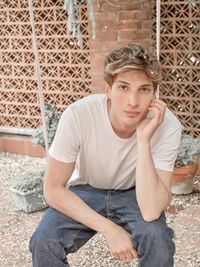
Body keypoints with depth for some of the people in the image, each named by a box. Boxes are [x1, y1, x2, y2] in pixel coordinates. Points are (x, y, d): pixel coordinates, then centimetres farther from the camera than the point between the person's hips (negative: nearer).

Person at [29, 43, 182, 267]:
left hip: (134, 195, 0)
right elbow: (53, 189, -18)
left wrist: (144, 139, -41)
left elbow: (151, 213, -34)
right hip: (86, 191, 0)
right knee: (43, 242, -25)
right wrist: (109, 229, -26)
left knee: (157, 238, -30)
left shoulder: (168, 127, -28)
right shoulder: (77, 116, -28)